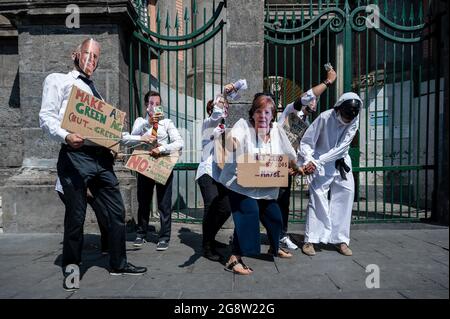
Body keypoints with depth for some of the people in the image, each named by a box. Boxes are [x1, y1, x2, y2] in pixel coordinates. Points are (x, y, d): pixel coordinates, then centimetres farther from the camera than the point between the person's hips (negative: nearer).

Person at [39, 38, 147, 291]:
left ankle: (119, 264, 22)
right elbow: (46, 117, -5)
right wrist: (66, 136, -23)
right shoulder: (58, 80, 8)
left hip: (102, 158, 6)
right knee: (76, 216, 1)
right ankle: (71, 267, 24)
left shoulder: (95, 90, 26)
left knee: (117, 211, 7)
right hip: (75, 157, -6)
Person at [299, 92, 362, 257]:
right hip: (320, 164, -4)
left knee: (345, 196, 1)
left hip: (341, 163, 4)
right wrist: (309, 159, -35)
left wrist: (319, 161, -30)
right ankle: (310, 240, -5)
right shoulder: (324, 117, -20)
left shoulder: (354, 121, -11)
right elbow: (306, 142, -16)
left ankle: (340, 239, 12)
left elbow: (342, 147, -19)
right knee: (317, 197, -12)